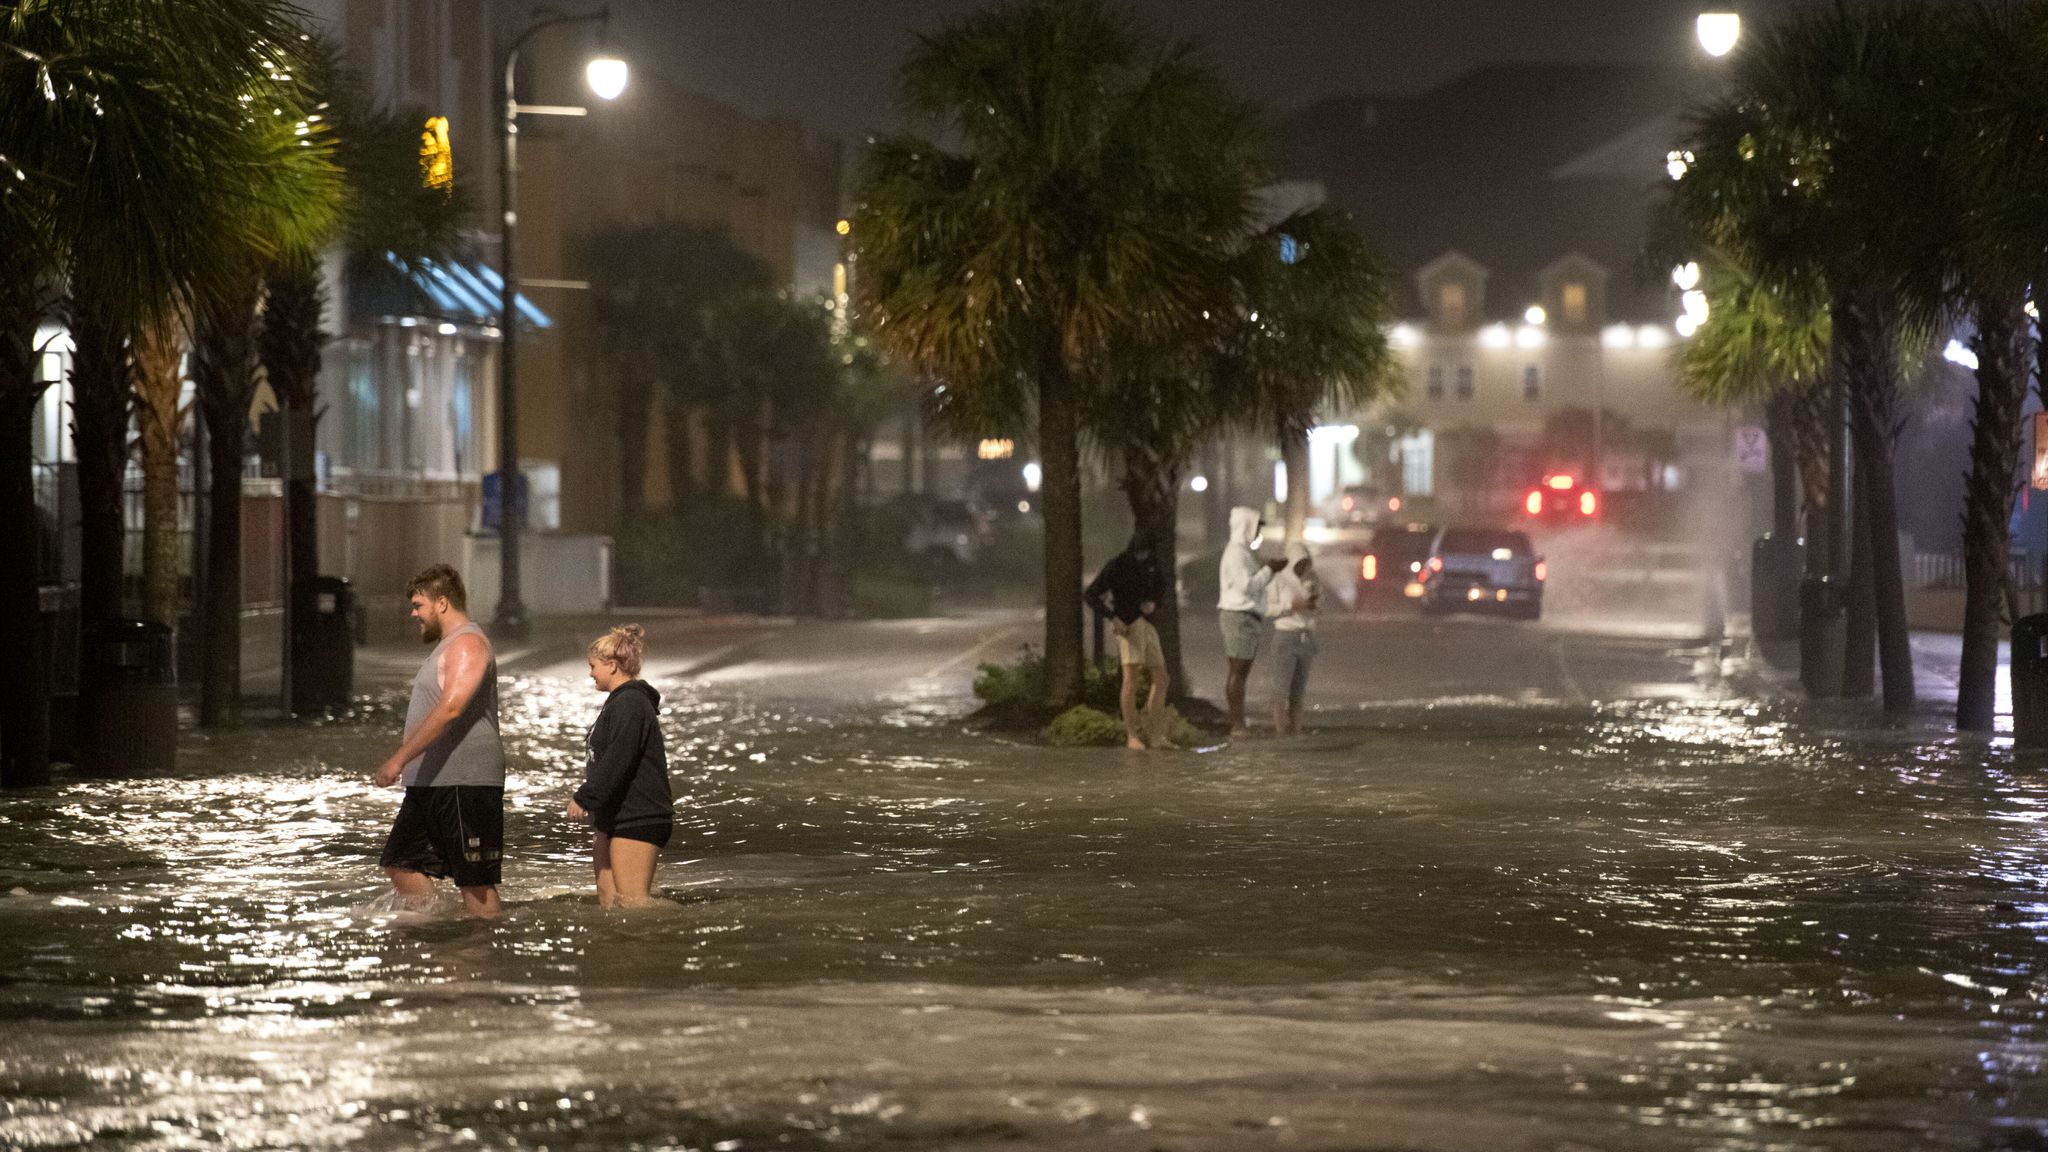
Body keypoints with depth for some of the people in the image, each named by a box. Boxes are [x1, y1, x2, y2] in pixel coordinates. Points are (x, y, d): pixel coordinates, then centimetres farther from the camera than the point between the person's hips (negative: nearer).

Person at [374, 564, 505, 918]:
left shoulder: (467, 644, -13)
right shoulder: (448, 646, 21)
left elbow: (450, 708, -25)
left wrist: (400, 758, -27)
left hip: (465, 783, -11)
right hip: (431, 783, 11)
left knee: (475, 881, -7)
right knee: (402, 864, 10)